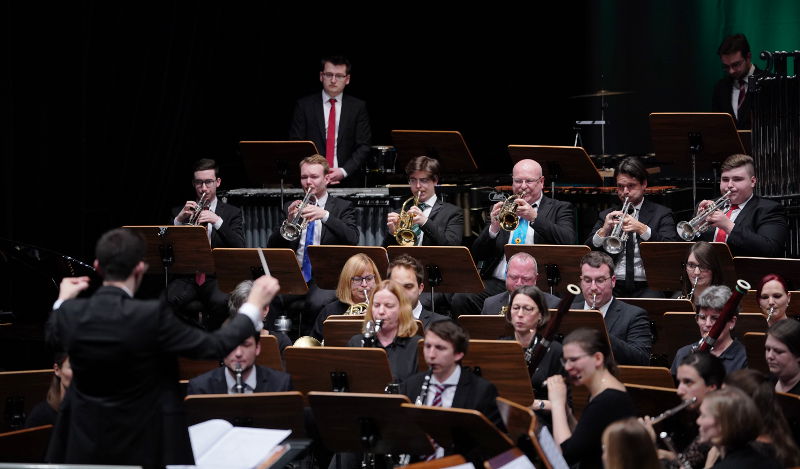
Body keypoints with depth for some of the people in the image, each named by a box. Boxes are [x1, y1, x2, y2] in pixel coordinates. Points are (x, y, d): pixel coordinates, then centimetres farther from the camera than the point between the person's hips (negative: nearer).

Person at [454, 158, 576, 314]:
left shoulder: (560, 209, 12)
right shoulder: (501, 209, 21)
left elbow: (568, 242, -9)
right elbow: (477, 255, 13)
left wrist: (535, 217, -18)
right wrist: (494, 228, -7)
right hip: (497, 283, 4)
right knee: (461, 299, -25)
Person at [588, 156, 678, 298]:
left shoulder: (662, 214, 10)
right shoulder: (606, 216, 18)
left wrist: (642, 229, -20)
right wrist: (603, 231, -11)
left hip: (646, 287, -2)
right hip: (612, 287, 2)